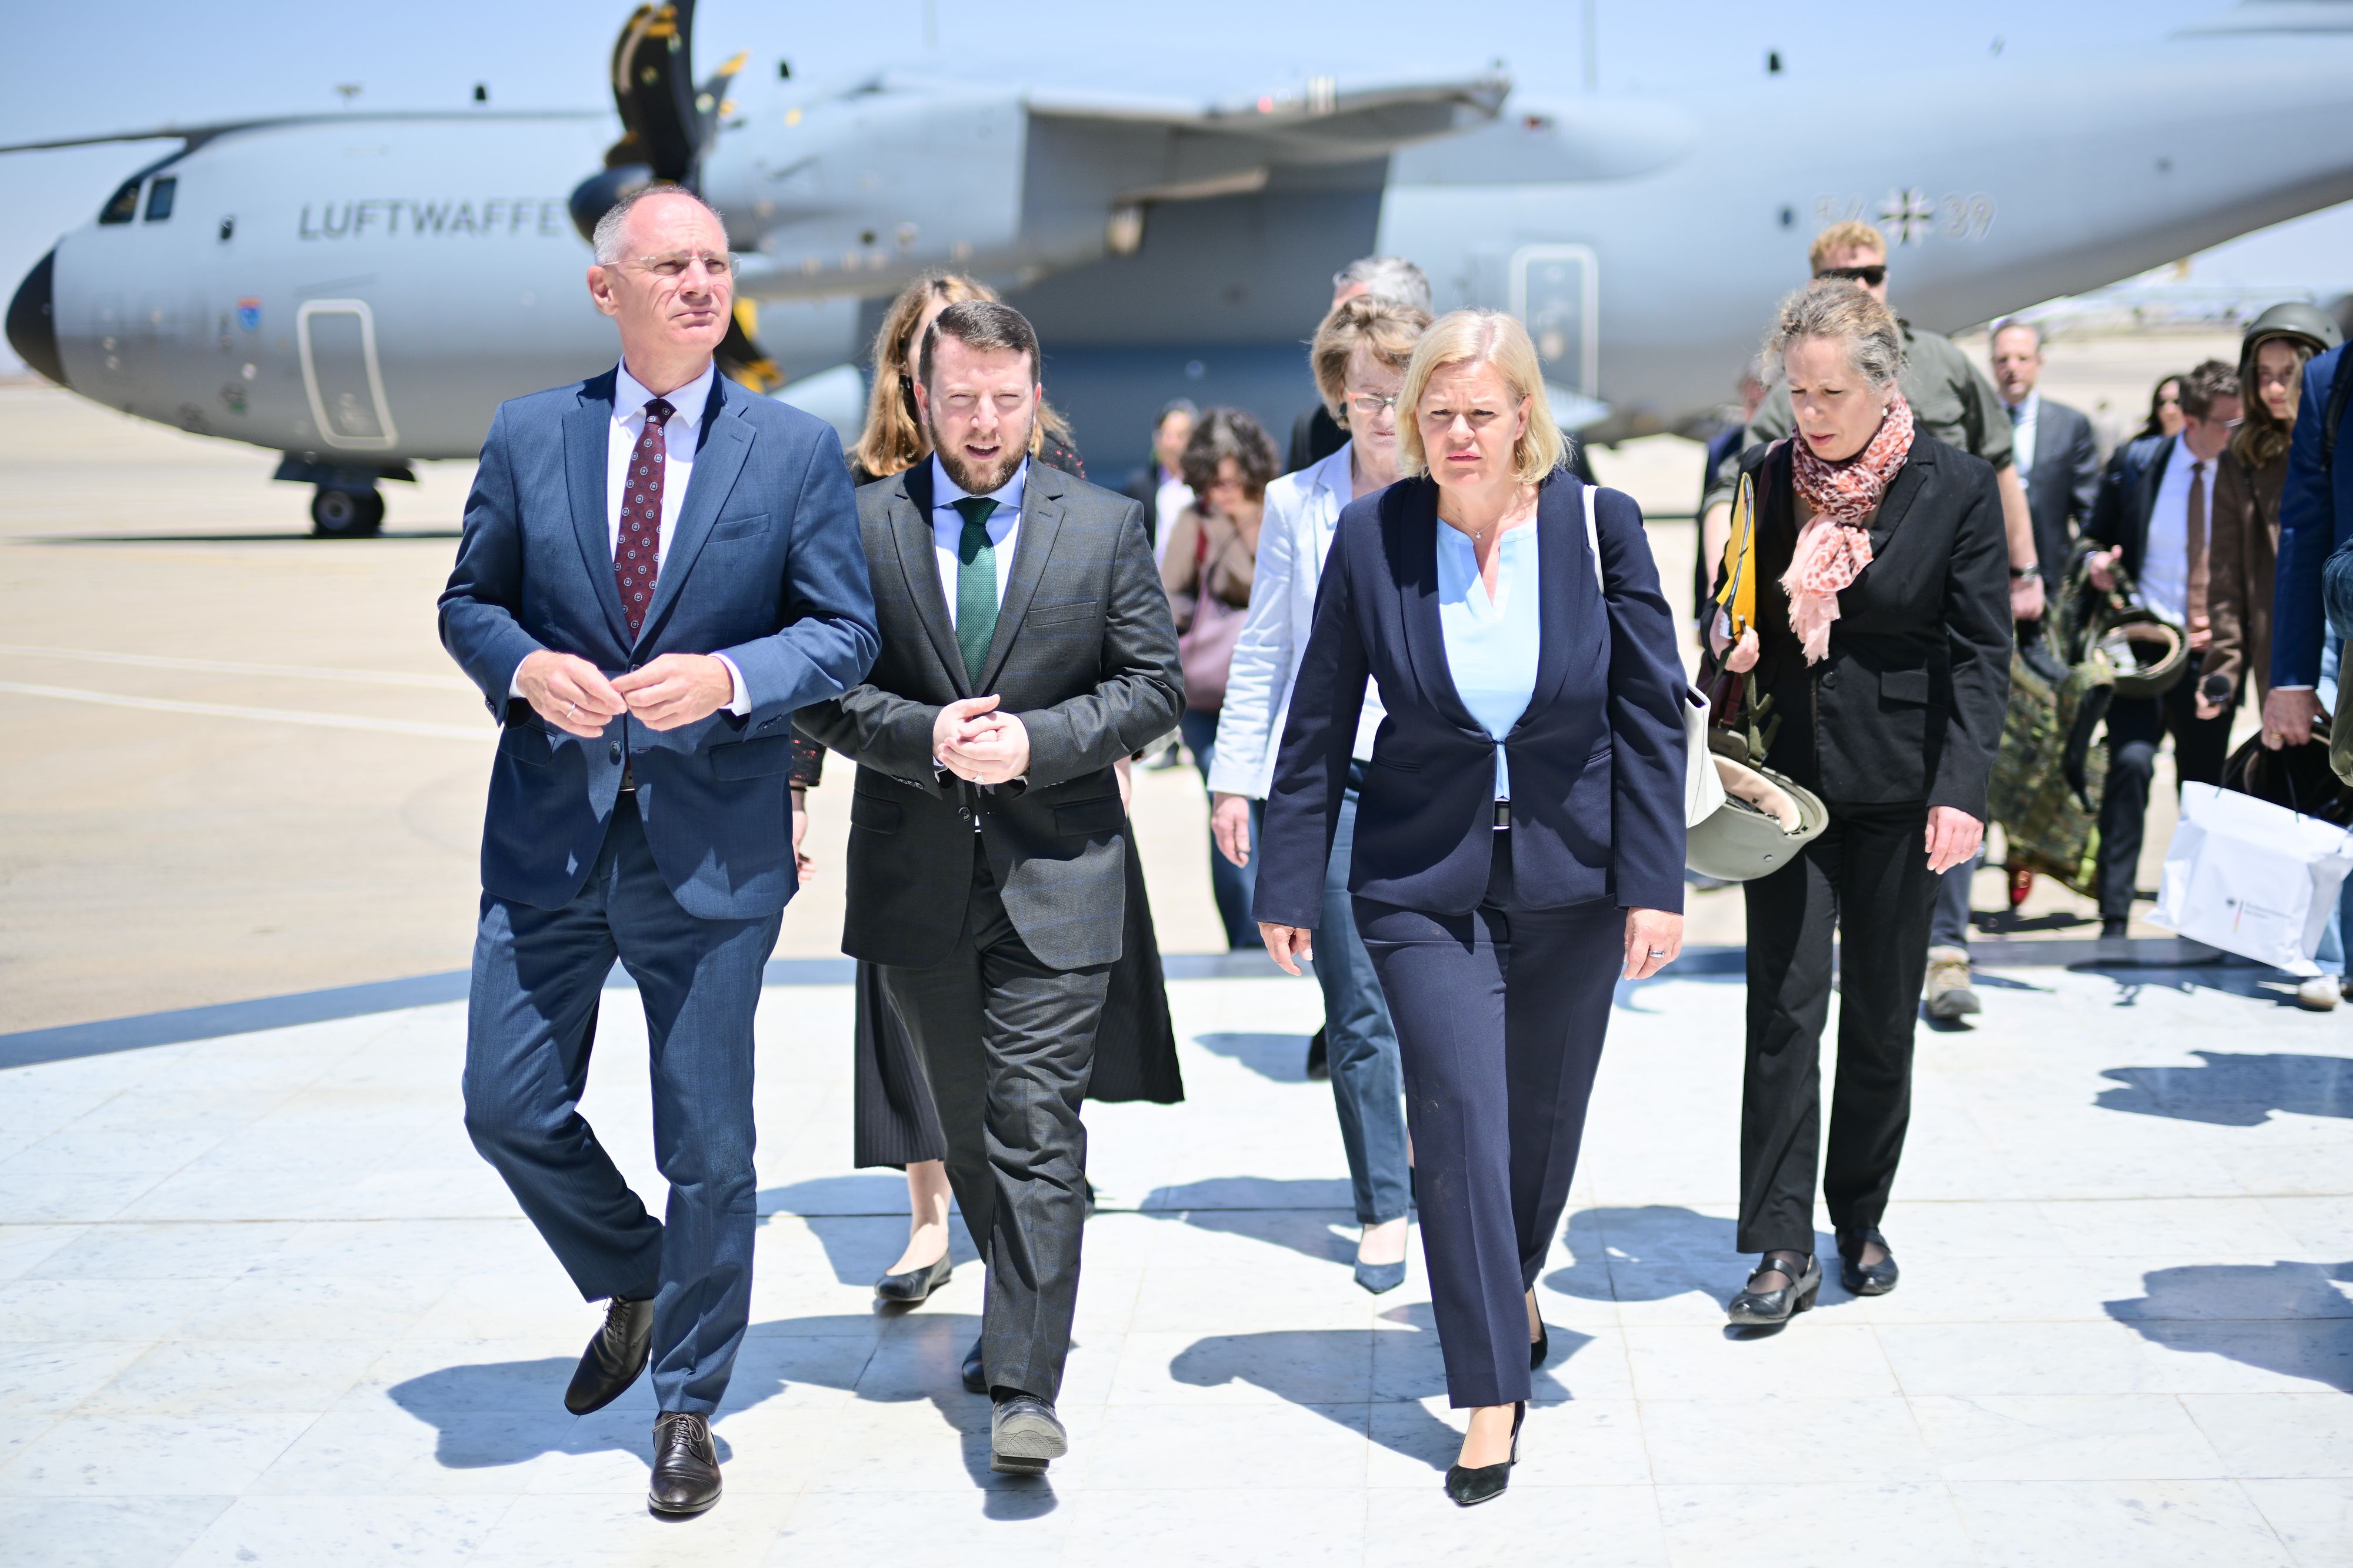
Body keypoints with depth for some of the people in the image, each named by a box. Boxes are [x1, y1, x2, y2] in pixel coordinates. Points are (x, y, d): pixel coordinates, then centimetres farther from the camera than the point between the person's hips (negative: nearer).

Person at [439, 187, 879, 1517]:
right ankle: (634, 1285, 35)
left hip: (713, 846, -2)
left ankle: (689, 1406, 24)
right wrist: (525, 665, -12)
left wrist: (727, 678, -19)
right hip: (549, 833, 2)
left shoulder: (798, 448, -1)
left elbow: (846, 634, -1)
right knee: (510, 1108, 5)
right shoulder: (529, 435, 5)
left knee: (709, 1146, 5)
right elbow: (469, 601, 10)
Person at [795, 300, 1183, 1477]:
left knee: (1038, 1128, -9)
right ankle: (1023, 1308, 37)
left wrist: (1036, 741, -14)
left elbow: (1154, 685, 1)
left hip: (1056, 878, -2)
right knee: (965, 1120, 16)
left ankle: (1024, 1389, -10)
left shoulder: (1105, 526, 2)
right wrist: (926, 739, -17)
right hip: (916, 879, 2)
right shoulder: (861, 526, 3)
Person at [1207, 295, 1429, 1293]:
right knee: (1356, 1012, 1)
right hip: (1331, 778, 0)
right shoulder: (1296, 503, 5)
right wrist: (1235, 779, 5)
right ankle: (1383, 1208, 13)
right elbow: (1262, 649, 9)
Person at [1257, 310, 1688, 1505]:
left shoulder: (1598, 524, -7)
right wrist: (1289, 884, 2)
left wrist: (1655, 882, -6)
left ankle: (1514, 1286, 44)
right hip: (1423, 880, -1)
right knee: (1457, 1117, -10)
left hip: (1570, 874, 1)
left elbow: (1653, 711, -2)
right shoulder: (1370, 535, -7)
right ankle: (1491, 1399, -2)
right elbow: (1319, 721, 1)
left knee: (1544, 1115, 14)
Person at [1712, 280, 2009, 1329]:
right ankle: (1782, 1249, 0)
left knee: (1882, 1018, 10)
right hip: (1786, 781, 1)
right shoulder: (1761, 479, 1)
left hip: (1898, 788, -1)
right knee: (1783, 1014, -3)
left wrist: (1961, 791, -15)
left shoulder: (1956, 488, -6)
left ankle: (1860, 1222, 26)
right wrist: (1729, 646, -9)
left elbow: (1980, 654, -7)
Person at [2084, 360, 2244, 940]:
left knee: (2204, 790, 7)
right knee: (2131, 762, -19)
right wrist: (2097, 561, -10)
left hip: (2211, 654, 1)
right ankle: (2114, 920, -15)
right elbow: (2095, 539, 13)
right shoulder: (2137, 467, -1)